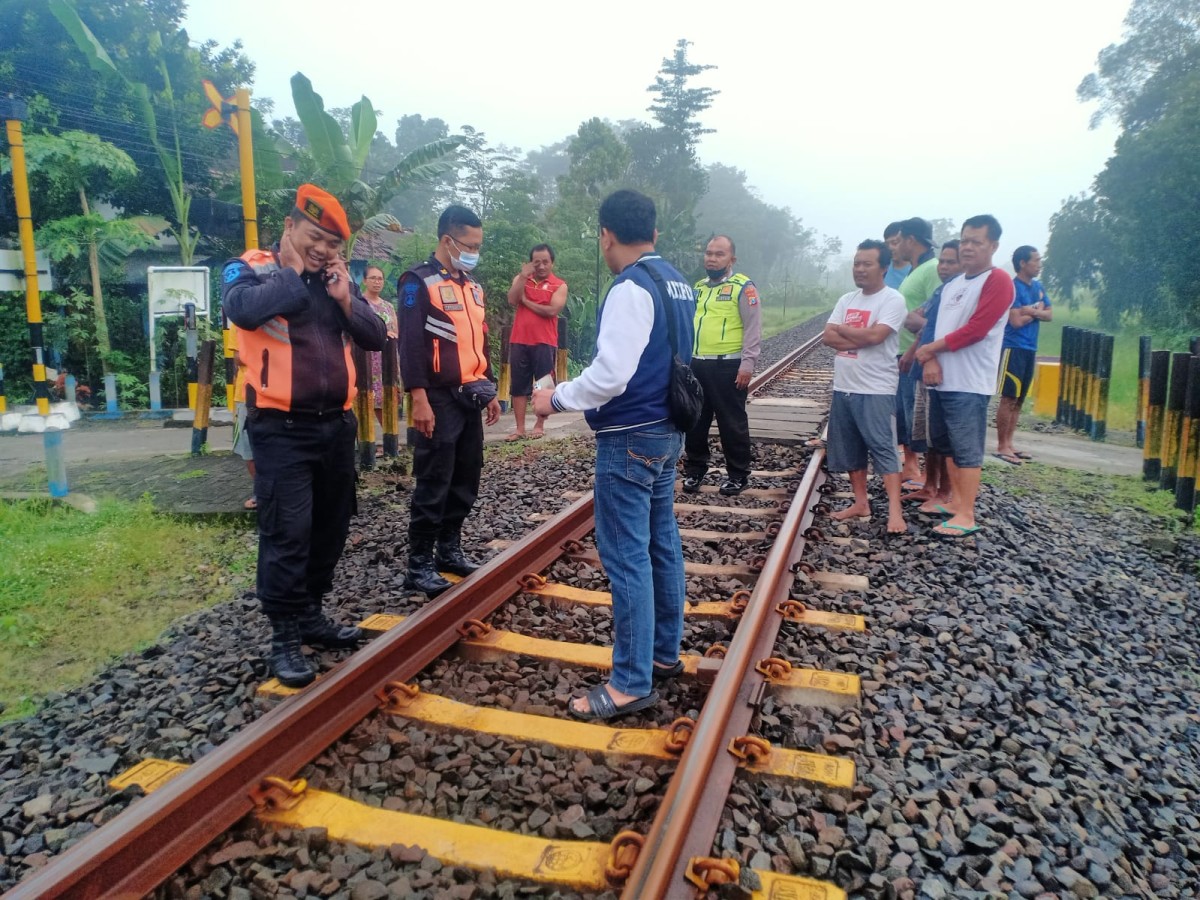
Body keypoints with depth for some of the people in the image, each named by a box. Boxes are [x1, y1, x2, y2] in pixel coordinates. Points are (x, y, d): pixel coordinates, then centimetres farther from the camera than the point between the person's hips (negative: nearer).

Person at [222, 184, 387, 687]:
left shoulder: (338, 280, 12)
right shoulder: (250, 269, -4)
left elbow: (375, 337, 7)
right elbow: (242, 310, -27)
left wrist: (345, 299, -9)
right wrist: (292, 272, -12)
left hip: (337, 423, 6)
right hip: (282, 428, -6)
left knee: (330, 526, 13)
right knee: (287, 532, -6)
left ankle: (311, 616, 28)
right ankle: (284, 636, 6)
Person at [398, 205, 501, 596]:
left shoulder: (472, 285, 16)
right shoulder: (419, 282, -9)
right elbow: (410, 344, -15)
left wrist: (489, 391, 19)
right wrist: (419, 400, -21)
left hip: (471, 398, 8)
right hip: (440, 399, -8)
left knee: (466, 479, 13)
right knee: (433, 483, -4)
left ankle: (449, 548, 26)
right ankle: (419, 564, 5)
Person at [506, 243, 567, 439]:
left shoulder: (559, 285, 1)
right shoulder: (520, 279, 10)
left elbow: (552, 310, -14)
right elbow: (512, 301, -7)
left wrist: (526, 301, -5)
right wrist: (523, 276, -13)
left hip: (544, 343, -2)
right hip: (519, 341, 3)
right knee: (519, 385, 2)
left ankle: (540, 425, 14)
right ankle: (520, 428, 7)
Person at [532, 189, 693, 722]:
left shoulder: (631, 289, -17)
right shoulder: (677, 285, 11)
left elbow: (611, 375, -25)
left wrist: (556, 398, -11)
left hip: (629, 440, -10)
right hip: (666, 431, 10)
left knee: (626, 556, -4)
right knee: (661, 546, 16)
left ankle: (632, 683, 5)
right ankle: (664, 653, 30)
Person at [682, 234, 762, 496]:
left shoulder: (743, 287, -6)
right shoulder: (698, 287, 15)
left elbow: (753, 330, -10)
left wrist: (747, 365, -16)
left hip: (728, 366, -6)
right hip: (696, 365, 6)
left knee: (732, 424, 2)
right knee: (694, 421, 12)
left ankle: (738, 475, 15)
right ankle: (694, 470, 26)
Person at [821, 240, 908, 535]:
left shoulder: (892, 299, -9)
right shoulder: (846, 300, 12)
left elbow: (874, 336, -22)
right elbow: (828, 337, 1)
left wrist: (842, 329, -5)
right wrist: (861, 338, -14)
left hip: (876, 390, -7)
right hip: (843, 388, 7)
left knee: (883, 449, -8)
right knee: (850, 449, 11)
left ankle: (895, 511, -7)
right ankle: (861, 503, 21)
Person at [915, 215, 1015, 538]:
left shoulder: (998, 281, -8)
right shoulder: (952, 284, 17)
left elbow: (975, 330, -16)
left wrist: (930, 349, -8)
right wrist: (930, 360, -5)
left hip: (969, 384, -8)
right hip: (942, 380, 8)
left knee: (967, 450, -6)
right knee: (948, 446, 15)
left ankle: (967, 516, -1)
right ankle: (956, 502, 26)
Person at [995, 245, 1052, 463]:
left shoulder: (1038, 287, 13)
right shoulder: (1013, 288, -11)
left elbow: (1050, 315, 10)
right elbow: (1017, 321, -18)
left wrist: (1032, 311, -10)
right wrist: (1037, 310, -2)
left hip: (1030, 349, 8)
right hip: (1013, 348, -8)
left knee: (1019, 400, 9)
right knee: (1008, 399, -7)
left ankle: (1008, 443, 15)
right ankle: (1001, 447, -3)